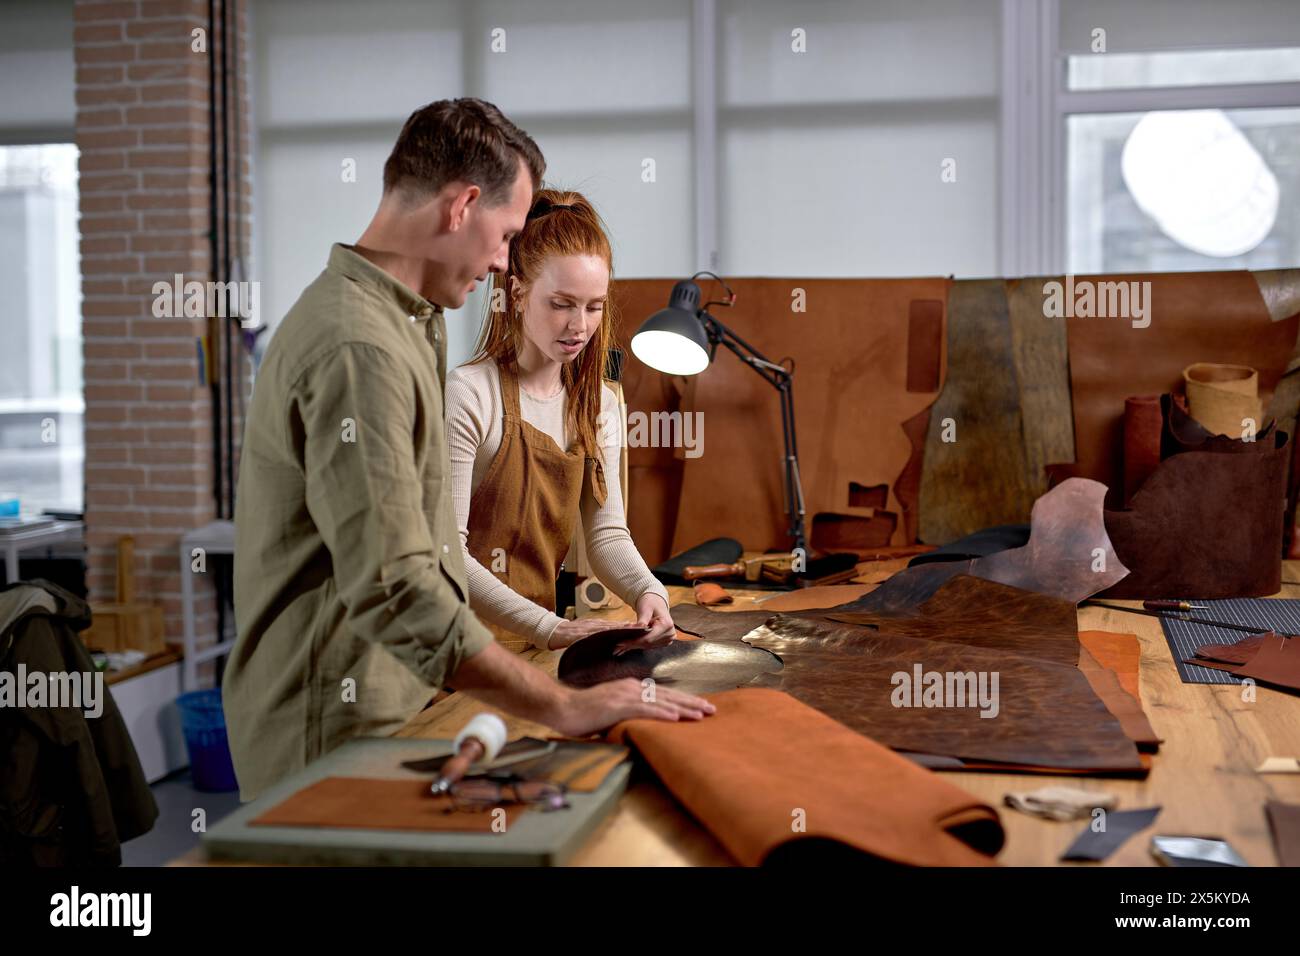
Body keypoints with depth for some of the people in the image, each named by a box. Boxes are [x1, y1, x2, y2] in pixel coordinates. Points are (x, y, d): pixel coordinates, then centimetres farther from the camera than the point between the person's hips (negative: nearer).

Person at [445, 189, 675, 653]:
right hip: (462, 643, -6)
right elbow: (443, 553, -16)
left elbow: (606, 532, 8)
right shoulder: (469, 395, -13)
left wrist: (648, 592, -13)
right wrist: (548, 628, -23)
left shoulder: (599, 405, 8)